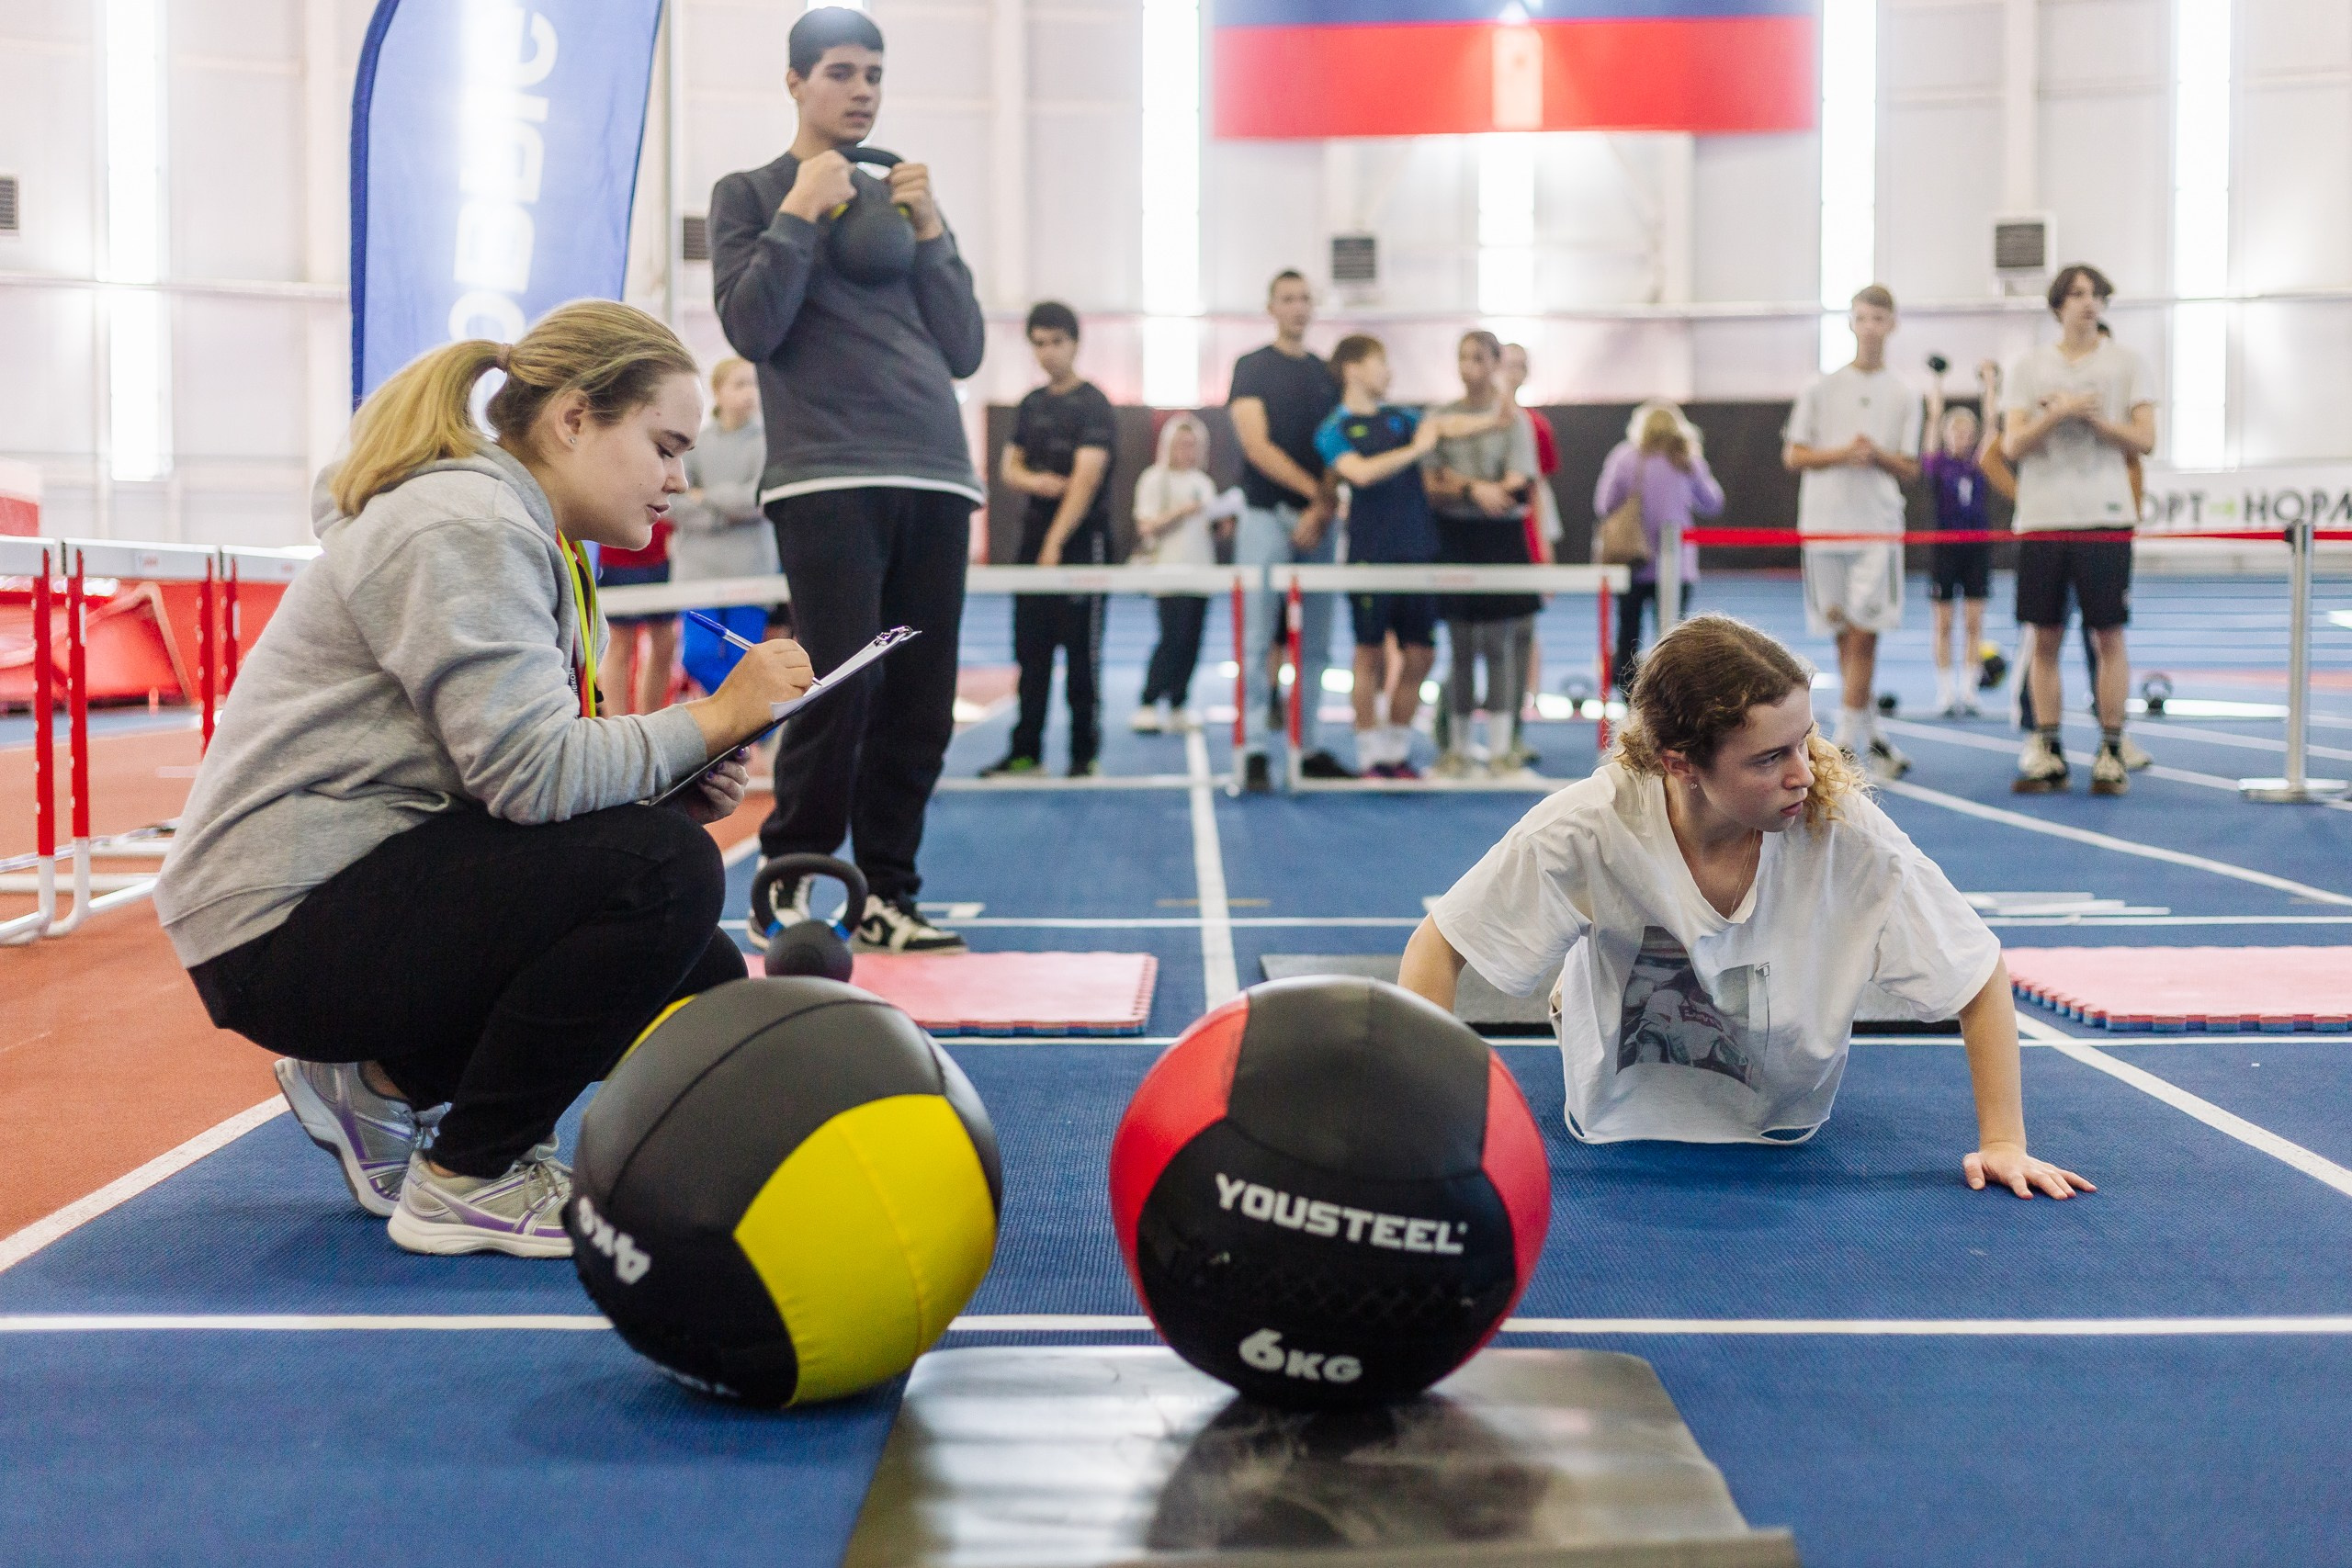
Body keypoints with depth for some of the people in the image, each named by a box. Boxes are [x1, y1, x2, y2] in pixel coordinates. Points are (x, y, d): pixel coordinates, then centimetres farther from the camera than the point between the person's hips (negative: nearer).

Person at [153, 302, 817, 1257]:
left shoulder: (529, 538, 15)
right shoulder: (464, 527, -17)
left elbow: (505, 781, 10)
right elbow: (530, 770, -27)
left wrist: (678, 785, -5)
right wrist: (712, 719, -17)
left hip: (363, 889, 10)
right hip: (283, 926, -10)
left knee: (703, 981, 7)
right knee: (662, 868, -24)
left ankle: (384, 1086, 16)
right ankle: (470, 1180, -9)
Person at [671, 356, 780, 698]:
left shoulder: (766, 441, 0)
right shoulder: (696, 442, 6)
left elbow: (761, 498, -11)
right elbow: (671, 502, -1)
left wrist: (708, 497, -2)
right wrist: (725, 513, -10)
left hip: (750, 567, -2)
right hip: (699, 564, 2)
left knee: (744, 663, -3)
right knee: (697, 658, -6)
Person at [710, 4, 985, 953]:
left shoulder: (901, 198, 21)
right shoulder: (749, 195, 10)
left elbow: (965, 352, 14)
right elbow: (751, 329, -5)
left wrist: (927, 229, 4)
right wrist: (800, 211, -6)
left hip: (936, 480, 5)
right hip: (826, 481, -5)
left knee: (920, 706, 2)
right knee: (840, 693, -13)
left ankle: (886, 895, 10)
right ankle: (792, 884, 2)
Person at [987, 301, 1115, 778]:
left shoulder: (1093, 404, -7)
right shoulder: (1031, 404, 13)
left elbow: (1087, 475, -16)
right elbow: (1010, 466, 17)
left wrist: (1056, 541, -21)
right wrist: (1033, 480, -8)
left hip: (1081, 541, -6)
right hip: (1034, 538, 6)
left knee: (1081, 653, -2)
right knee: (1030, 649, 6)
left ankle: (1086, 752, 5)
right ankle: (1025, 751, 11)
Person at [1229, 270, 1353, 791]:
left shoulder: (1327, 375, 14)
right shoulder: (1251, 367, 2)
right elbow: (1256, 446, -9)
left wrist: (1323, 510, -8)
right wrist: (1315, 490, -14)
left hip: (1318, 520, 4)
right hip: (1267, 516, -4)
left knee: (1314, 646, 6)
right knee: (1257, 642, -6)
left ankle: (1307, 748, 12)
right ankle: (1254, 751, -5)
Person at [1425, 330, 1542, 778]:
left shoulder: (1513, 420, 1)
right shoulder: (1442, 417, 6)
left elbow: (1518, 486, -8)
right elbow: (1431, 485, -1)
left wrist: (1459, 482, -11)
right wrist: (1476, 491, -16)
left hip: (1502, 539, -2)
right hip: (1454, 539, 2)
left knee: (1500, 647, -1)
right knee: (1460, 649, 5)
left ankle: (1501, 748, 6)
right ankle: (1457, 748, 12)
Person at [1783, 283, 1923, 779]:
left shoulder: (1904, 397, 8)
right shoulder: (1822, 388, 6)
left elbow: (1910, 470, 7)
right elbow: (1793, 456, 4)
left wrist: (1878, 454, -13)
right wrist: (1843, 454, -11)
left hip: (1879, 528, -1)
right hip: (1824, 524, 1)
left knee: (1864, 634, -9)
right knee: (1844, 635, 5)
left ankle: (1848, 740, -8)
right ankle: (1870, 733, 16)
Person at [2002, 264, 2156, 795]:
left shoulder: (2126, 363, 6)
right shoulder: (2029, 367, 9)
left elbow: (2145, 440, 0)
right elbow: (2012, 445, 1)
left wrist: (2092, 416, -11)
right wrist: (2058, 413, -13)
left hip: (2105, 518, -1)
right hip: (2041, 520, 1)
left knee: (2108, 637, -2)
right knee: (2044, 639, 3)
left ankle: (2111, 752, 6)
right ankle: (2047, 755, 10)